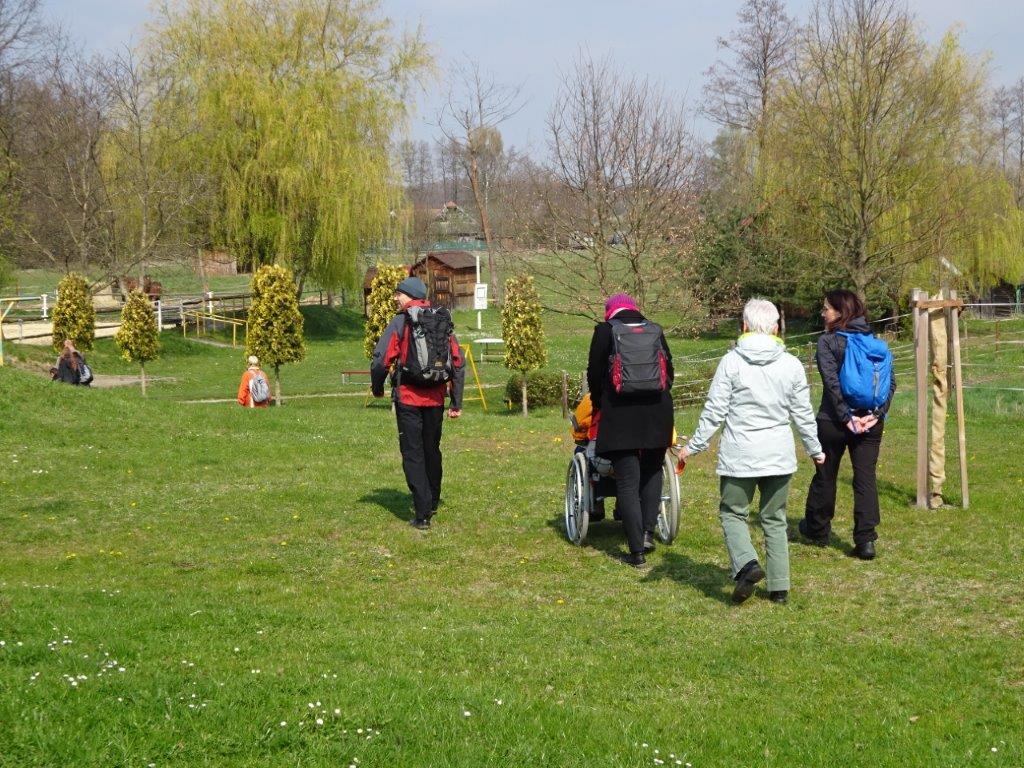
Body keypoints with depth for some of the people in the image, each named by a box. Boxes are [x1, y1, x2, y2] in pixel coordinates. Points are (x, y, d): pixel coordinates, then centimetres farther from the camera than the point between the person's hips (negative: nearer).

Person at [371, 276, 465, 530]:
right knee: (432, 451, 20)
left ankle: (422, 515, -5)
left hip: (408, 397, -5)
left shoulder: (400, 322, -8)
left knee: (413, 454, -1)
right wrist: (457, 403, 11)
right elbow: (458, 362, 6)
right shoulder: (443, 321, 7)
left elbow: (380, 359, -15)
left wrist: (377, 388, 4)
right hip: (435, 399, 5)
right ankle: (432, 504, 35)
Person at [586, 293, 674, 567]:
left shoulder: (605, 331, 1)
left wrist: (598, 407, 15)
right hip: (657, 415, 3)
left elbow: (595, 374, 1)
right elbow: (669, 371, 12)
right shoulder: (656, 331, 9)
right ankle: (648, 531, 8)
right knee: (652, 471, 23)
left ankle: (637, 552, -2)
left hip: (620, 418, -3)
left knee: (627, 483, 1)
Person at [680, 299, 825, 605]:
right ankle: (779, 587, 14)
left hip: (739, 455, -3)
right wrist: (815, 449, 21)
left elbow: (714, 410, -8)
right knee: (775, 519, 14)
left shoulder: (731, 361, -9)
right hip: (779, 455, 3)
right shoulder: (791, 364, 0)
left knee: (732, 512, 10)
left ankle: (747, 564, -15)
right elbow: (803, 414, 7)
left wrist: (695, 445, 3)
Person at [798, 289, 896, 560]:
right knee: (866, 478, 4)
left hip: (833, 422, -3)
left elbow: (832, 383, -18)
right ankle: (866, 540, -4)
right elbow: (891, 382, 0)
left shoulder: (827, 342, -8)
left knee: (825, 475, 14)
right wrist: (877, 413, -6)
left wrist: (846, 417, -16)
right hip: (870, 423, 3)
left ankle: (817, 529, 32)